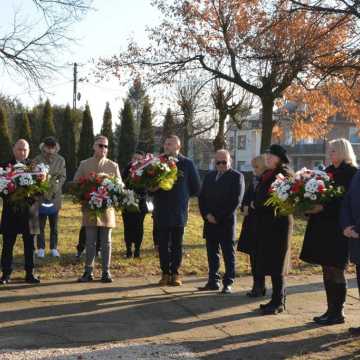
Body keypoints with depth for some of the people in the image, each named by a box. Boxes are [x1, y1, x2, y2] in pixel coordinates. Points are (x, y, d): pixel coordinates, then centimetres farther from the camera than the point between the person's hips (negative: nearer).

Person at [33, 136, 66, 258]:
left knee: (54, 225, 9)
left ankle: (54, 248, 17)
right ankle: (41, 248, 10)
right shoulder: (36, 160, -2)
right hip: (41, 196, -2)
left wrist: (55, 188, -9)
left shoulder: (61, 160, 4)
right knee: (41, 224, 2)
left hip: (55, 196, 2)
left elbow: (63, 176, 4)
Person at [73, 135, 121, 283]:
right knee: (90, 242, 3)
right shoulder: (84, 164, 6)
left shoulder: (113, 166, 6)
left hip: (107, 209, 0)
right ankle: (88, 272, 11)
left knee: (106, 242, 4)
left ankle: (106, 272, 11)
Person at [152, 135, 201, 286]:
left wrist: (182, 196, 8)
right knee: (163, 244, 3)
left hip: (179, 211, -1)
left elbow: (196, 187, 7)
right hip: (161, 211, 1)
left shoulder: (187, 164, 1)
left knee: (177, 244, 6)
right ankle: (165, 273, 12)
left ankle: (175, 273, 14)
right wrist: (152, 188, -13)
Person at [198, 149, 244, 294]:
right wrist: (207, 215, -5)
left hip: (227, 221, -5)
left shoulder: (237, 176, -1)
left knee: (228, 253, 1)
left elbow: (236, 200, -10)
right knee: (212, 252, 9)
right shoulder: (209, 176, 16)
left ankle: (228, 283, 5)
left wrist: (218, 217, -12)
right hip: (209, 221, 5)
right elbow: (201, 197, 12)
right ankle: (213, 281, 17)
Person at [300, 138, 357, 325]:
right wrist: (310, 207, -3)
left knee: (336, 270, -2)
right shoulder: (328, 171, 15)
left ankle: (337, 313, 7)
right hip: (322, 227, 8)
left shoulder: (351, 172, -8)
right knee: (327, 270, 11)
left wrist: (324, 208, -23)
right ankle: (331, 310, 19)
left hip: (337, 229, -8)